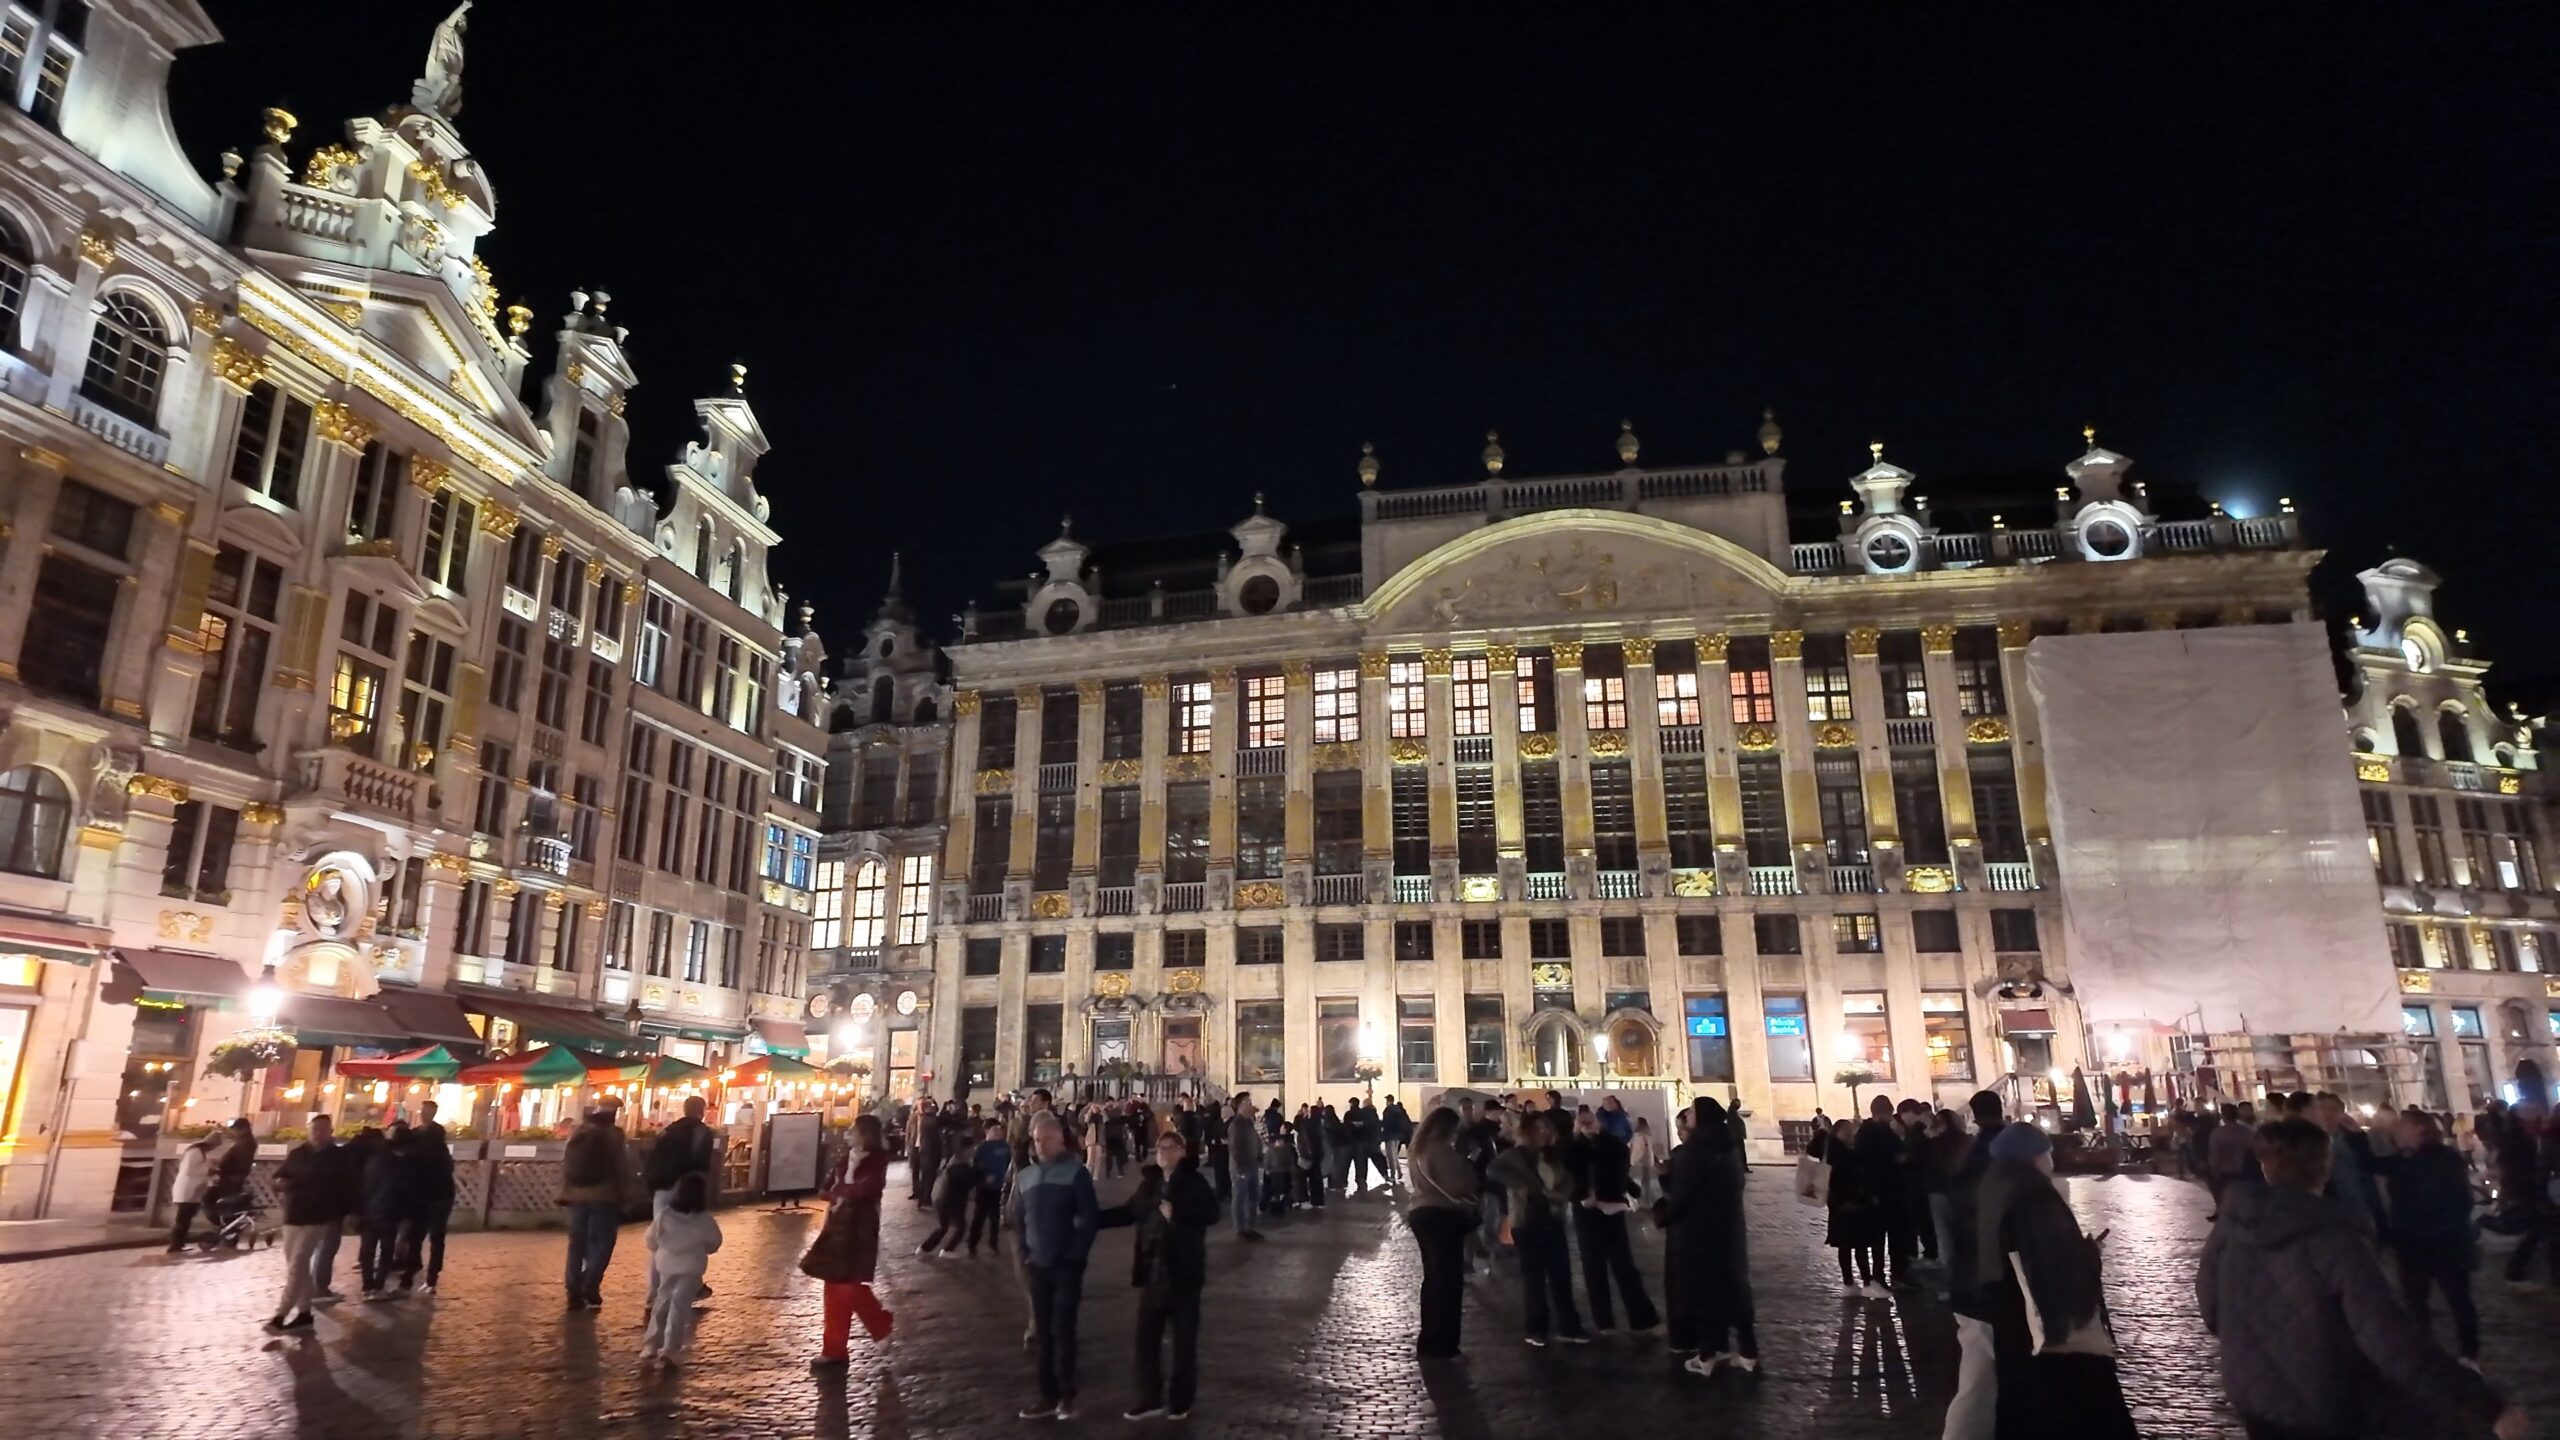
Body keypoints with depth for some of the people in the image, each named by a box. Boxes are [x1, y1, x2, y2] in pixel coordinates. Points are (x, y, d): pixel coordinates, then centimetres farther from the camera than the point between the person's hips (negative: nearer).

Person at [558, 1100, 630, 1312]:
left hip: (576, 1194, 5)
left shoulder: (578, 1132, 11)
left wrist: (565, 1193, 11)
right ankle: (590, 1289, -8)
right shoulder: (613, 1133, -6)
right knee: (600, 1243, 1)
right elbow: (621, 1166, -8)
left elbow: (565, 1163, 9)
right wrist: (621, 1197, 0)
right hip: (603, 1195, -5)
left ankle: (574, 1292, 10)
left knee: (577, 1243, 11)